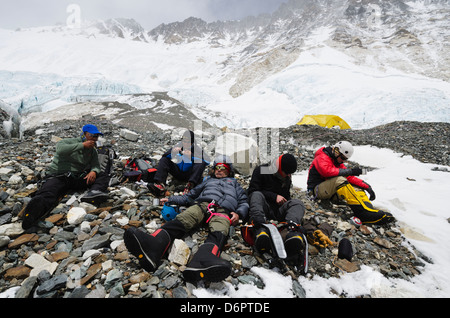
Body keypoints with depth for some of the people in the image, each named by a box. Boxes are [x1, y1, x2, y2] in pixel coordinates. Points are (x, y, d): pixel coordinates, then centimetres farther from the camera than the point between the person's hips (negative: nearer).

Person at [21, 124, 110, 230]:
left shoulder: (93, 151, 16)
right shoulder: (69, 142, -1)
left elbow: (96, 165, 8)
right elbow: (60, 149, -24)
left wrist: (94, 171, -17)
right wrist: (82, 145, -19)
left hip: (78, 178, 5)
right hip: (58, 177, -5)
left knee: (104, 177, -14)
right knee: (47, 195, -35)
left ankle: (96, 192, -46)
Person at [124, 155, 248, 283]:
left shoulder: (234, 183, 36)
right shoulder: (208, 180, 39)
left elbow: (243, 201, 24)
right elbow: (190, 195, 33)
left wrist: (238, 213, 1)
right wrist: (171, 200, 19)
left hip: (223, 210, -1)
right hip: (202, 204, 2)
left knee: (218, 234, -37)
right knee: (180, 220, -32)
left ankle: (203, 262, -67)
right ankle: (152, 246, -58)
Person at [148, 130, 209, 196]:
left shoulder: (197, 149, -9)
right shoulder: (179, 145, 1)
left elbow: (207, 161, -26)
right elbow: (164, 156, -2)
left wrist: (192, 155, -36)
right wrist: (172, 151, -24)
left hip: (190, 175, -3)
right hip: (178, 173, 4)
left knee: (202, 162, -29)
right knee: (164, 160, -10)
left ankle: (190, 185, -46)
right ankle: (160, 184, -30)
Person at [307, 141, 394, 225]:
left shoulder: (338, 162, 17)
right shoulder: (322, 158, -9)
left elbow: (350, 177, 8)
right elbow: (326, 171, -31)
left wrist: (367, 186, -4)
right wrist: (349, 171, -26)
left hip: (331, 192, 8)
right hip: (317, 189, -8)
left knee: (356, 187, -5)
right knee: (339, 179, -33)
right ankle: (364, 212, -40)